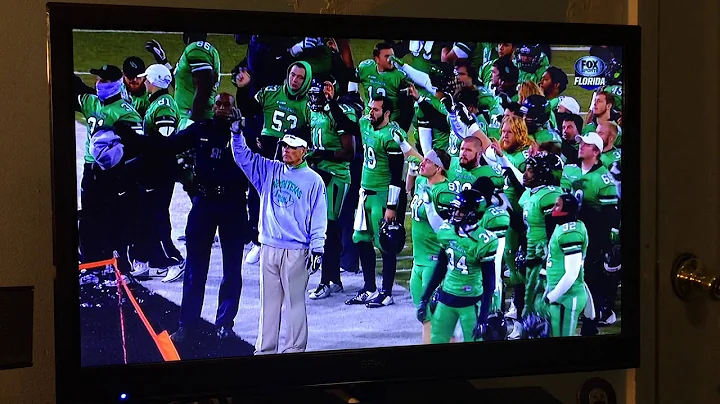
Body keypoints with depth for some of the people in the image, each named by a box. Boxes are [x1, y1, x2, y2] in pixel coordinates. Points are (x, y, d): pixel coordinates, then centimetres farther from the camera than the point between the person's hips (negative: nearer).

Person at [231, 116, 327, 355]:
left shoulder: (313, 180, 1)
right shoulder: (269, 170, 11)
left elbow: (319, 218, -2)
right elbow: (243, 156, 10)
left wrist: (317, 248, -8)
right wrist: (237, 133, -6)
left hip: (296, 252, -4)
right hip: (269, 247, 4)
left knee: (295, 301, -1)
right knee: (269, 301, 10)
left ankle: (295, 349, 6)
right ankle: (264, 349, 17)